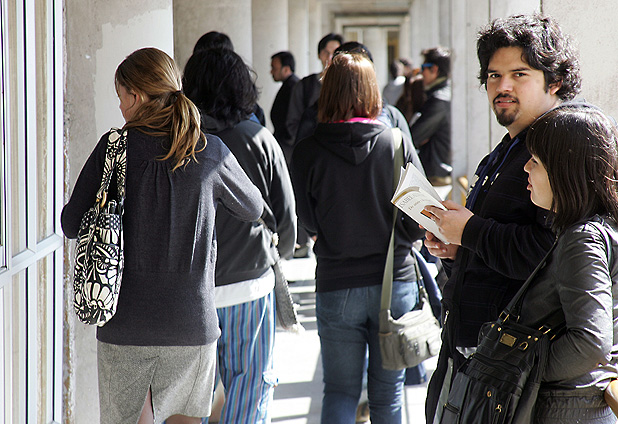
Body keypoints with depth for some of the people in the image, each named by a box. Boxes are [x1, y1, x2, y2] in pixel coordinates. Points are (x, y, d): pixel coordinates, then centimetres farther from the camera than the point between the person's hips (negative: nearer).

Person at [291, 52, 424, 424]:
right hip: (395, 282, 1)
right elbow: (417, 220, -5)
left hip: (337, 286, -1)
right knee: (388, 393, 11)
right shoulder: (397, 142, -6)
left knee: (340, 391, 10)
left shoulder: (308, 151, -8)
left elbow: (307, 222, -1)